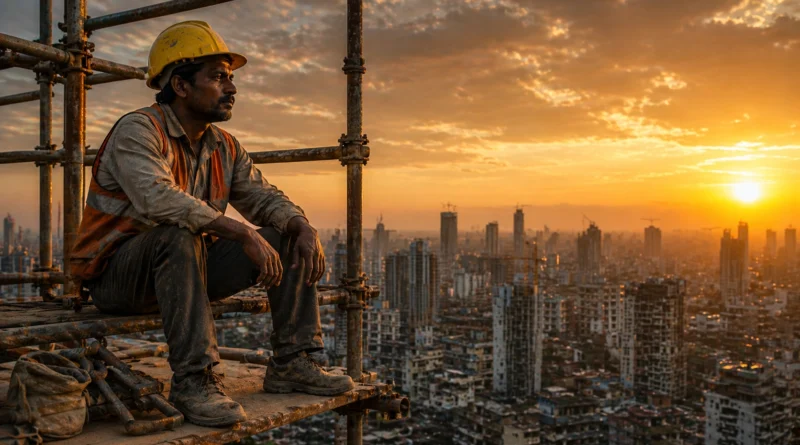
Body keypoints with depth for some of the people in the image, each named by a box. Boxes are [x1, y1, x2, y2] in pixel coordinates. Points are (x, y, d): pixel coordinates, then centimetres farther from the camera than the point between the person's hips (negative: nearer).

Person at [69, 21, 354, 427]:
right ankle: (193, 380, -33)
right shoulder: (138, 131, -16)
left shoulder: (225, 147, 8)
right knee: (179, 235, -39)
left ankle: (291, 364, -4)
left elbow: (263, 196, 6)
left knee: (290, 238, -4)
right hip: (116, 275, -7)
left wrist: (302, 226, -16)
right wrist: (243, 233, -39)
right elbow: (158, 199, -34)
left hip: (186, 268, 7)